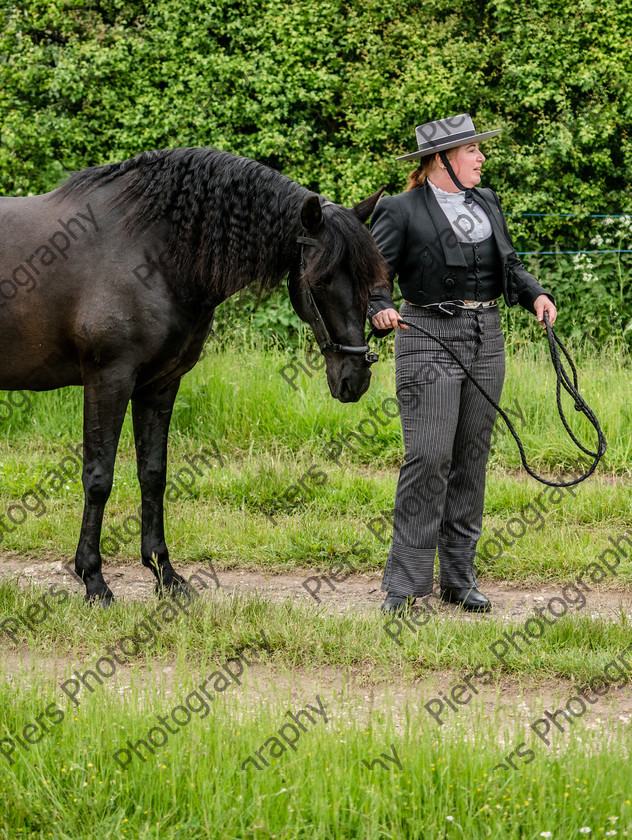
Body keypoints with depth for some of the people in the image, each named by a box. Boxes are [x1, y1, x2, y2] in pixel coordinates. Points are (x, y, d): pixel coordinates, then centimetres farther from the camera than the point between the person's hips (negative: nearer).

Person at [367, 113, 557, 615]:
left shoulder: (485, 204, 13)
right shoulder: (401, 212, -6)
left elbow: (509, 264, 18)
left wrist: (535, 295, -1)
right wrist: (380, 310, -28)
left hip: (487, 340, 6)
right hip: (429, 340, -6)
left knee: (472, 458, 8)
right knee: (428, 456, -12)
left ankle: (460, 578, 15)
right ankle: (406, 584, -7)